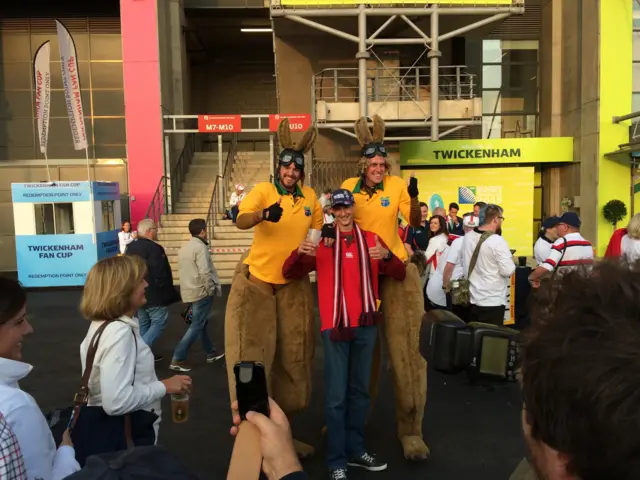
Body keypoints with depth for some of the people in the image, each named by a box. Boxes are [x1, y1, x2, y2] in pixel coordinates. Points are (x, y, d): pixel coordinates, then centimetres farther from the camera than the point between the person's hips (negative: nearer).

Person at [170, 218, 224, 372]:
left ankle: (210, 353, 30)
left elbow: (187, 271, 13)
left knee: (201, 323, 18)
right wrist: (212, 290, -11)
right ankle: (178, 359, -3)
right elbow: (205, 272, -23)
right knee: (196, 326, -3)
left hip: (189, 291, 9)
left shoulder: (184, 247, 10)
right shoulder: (200, 247, -17)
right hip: (201, 292, -9)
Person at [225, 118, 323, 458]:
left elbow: (318, 230, 20)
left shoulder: (310, 197, 3)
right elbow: (241, 220, -27)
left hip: (294, 285, 4)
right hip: (256, 282, -4)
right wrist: (264, 214, -46)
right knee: (253, 351, 1)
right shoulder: (263, 190, -9)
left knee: (292, 353, 11)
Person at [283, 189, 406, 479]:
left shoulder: (371, 240, 8)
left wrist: (387, 255, -18)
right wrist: (299, 253, -21)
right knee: (336, 395, -1)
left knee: (360, 390, 14)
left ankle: (355, 450, 30)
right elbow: (289, 273, 0)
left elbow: (400, 275, 3)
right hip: (335, 324, -3)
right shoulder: (321, 241, 3)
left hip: (365, 325, 3)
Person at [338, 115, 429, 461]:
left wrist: (414, 197, -25)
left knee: (405, 348, -1)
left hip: (396, 269, -1)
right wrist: (331, 227, -14)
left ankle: (411, 430, 11)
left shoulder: (397, 185, -5)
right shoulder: (349, 186, -2)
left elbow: (415, 223, -8)